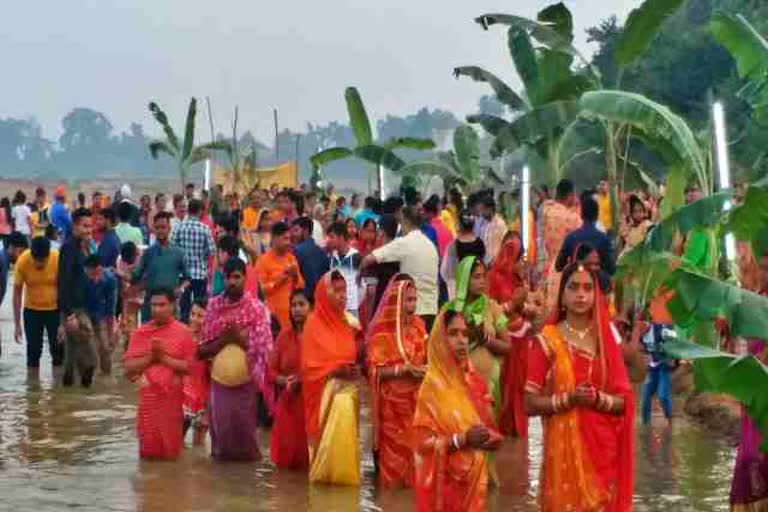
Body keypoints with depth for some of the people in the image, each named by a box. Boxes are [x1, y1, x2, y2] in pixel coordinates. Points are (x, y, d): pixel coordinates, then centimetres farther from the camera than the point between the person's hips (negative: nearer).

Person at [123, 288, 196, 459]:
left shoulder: (182, 332, -1)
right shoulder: (140, 333, 6)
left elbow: (190, 366, -7)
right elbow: (128, 366, 1)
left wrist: (164, 358, -14)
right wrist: (149, 358, -13)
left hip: (172, 398, -2)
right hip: (147, 397, 2)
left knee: (170, 451, 4)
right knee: (148, 451, 3)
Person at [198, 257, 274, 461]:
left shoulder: (256, 308, -2)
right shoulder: (214, 306, 5)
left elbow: (263, 349, -5)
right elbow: (202, 350, 5)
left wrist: (240, 338, -15)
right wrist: (224, 339, -11)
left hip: (246, 381, -2)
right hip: (219, 380, 2)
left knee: (243, 429, 0)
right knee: (221, 428, 5)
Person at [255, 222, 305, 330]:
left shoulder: (291, 258, 11)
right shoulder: (263, 260, -5)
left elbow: (301, 285, 14)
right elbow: (261, 289, -7)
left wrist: (296, 275, -5)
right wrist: (280, 280, -13)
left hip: (292, 312, 5)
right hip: (273, 314, -5)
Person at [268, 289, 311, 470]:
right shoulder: (284, 336, 9)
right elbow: (271, 372, 9)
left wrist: (304, 380, -21)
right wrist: (286, 381, -12)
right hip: (288, 403, 4)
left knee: (310, 456, -7)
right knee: (286, 457, 2)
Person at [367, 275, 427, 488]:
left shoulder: (417, 326, 7)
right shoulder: (382, 331, -10)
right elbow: (376, 369, -12)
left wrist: (426, 368, -3)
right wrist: (404, 369, -21)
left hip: (416, 396, 5)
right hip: (393, 400, -4)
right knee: (396, 445, 1)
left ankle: (414, 479, 10)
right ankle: (394, 480, 12)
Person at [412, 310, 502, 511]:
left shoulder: (475, 382, 5)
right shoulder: (432, 385, -12)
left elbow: (487, 426, 13)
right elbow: (423, 442, -14)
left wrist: (490, 439, -9)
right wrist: (462, 439, -25)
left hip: (475, 477, 5)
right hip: (445, 482, -5)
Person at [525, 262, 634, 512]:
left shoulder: (607, 339, 7)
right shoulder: (546, 341, -1)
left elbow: (624, 400, 6)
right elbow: (530, 403, -4)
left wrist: (598, 399, -14)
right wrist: (568, 399, -18)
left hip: (604, 448, 3)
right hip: (564, 447, -2)